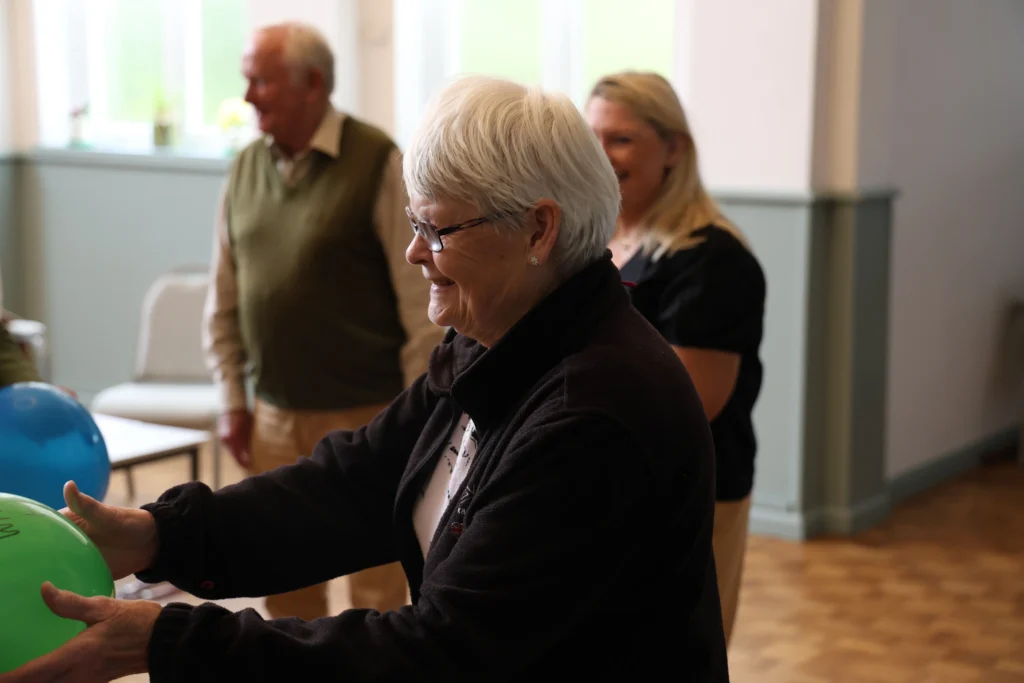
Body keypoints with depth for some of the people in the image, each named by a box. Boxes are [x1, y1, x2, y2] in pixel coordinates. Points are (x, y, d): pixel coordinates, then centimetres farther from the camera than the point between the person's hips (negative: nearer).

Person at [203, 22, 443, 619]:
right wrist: (233, 400, 10)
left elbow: (421, 304, -11)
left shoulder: (377, 163, -11)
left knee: (377, 587, 4)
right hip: (275, 415, 6)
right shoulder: (248, 167, 7)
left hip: (364, 414, -5)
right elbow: (224, 298, 13)